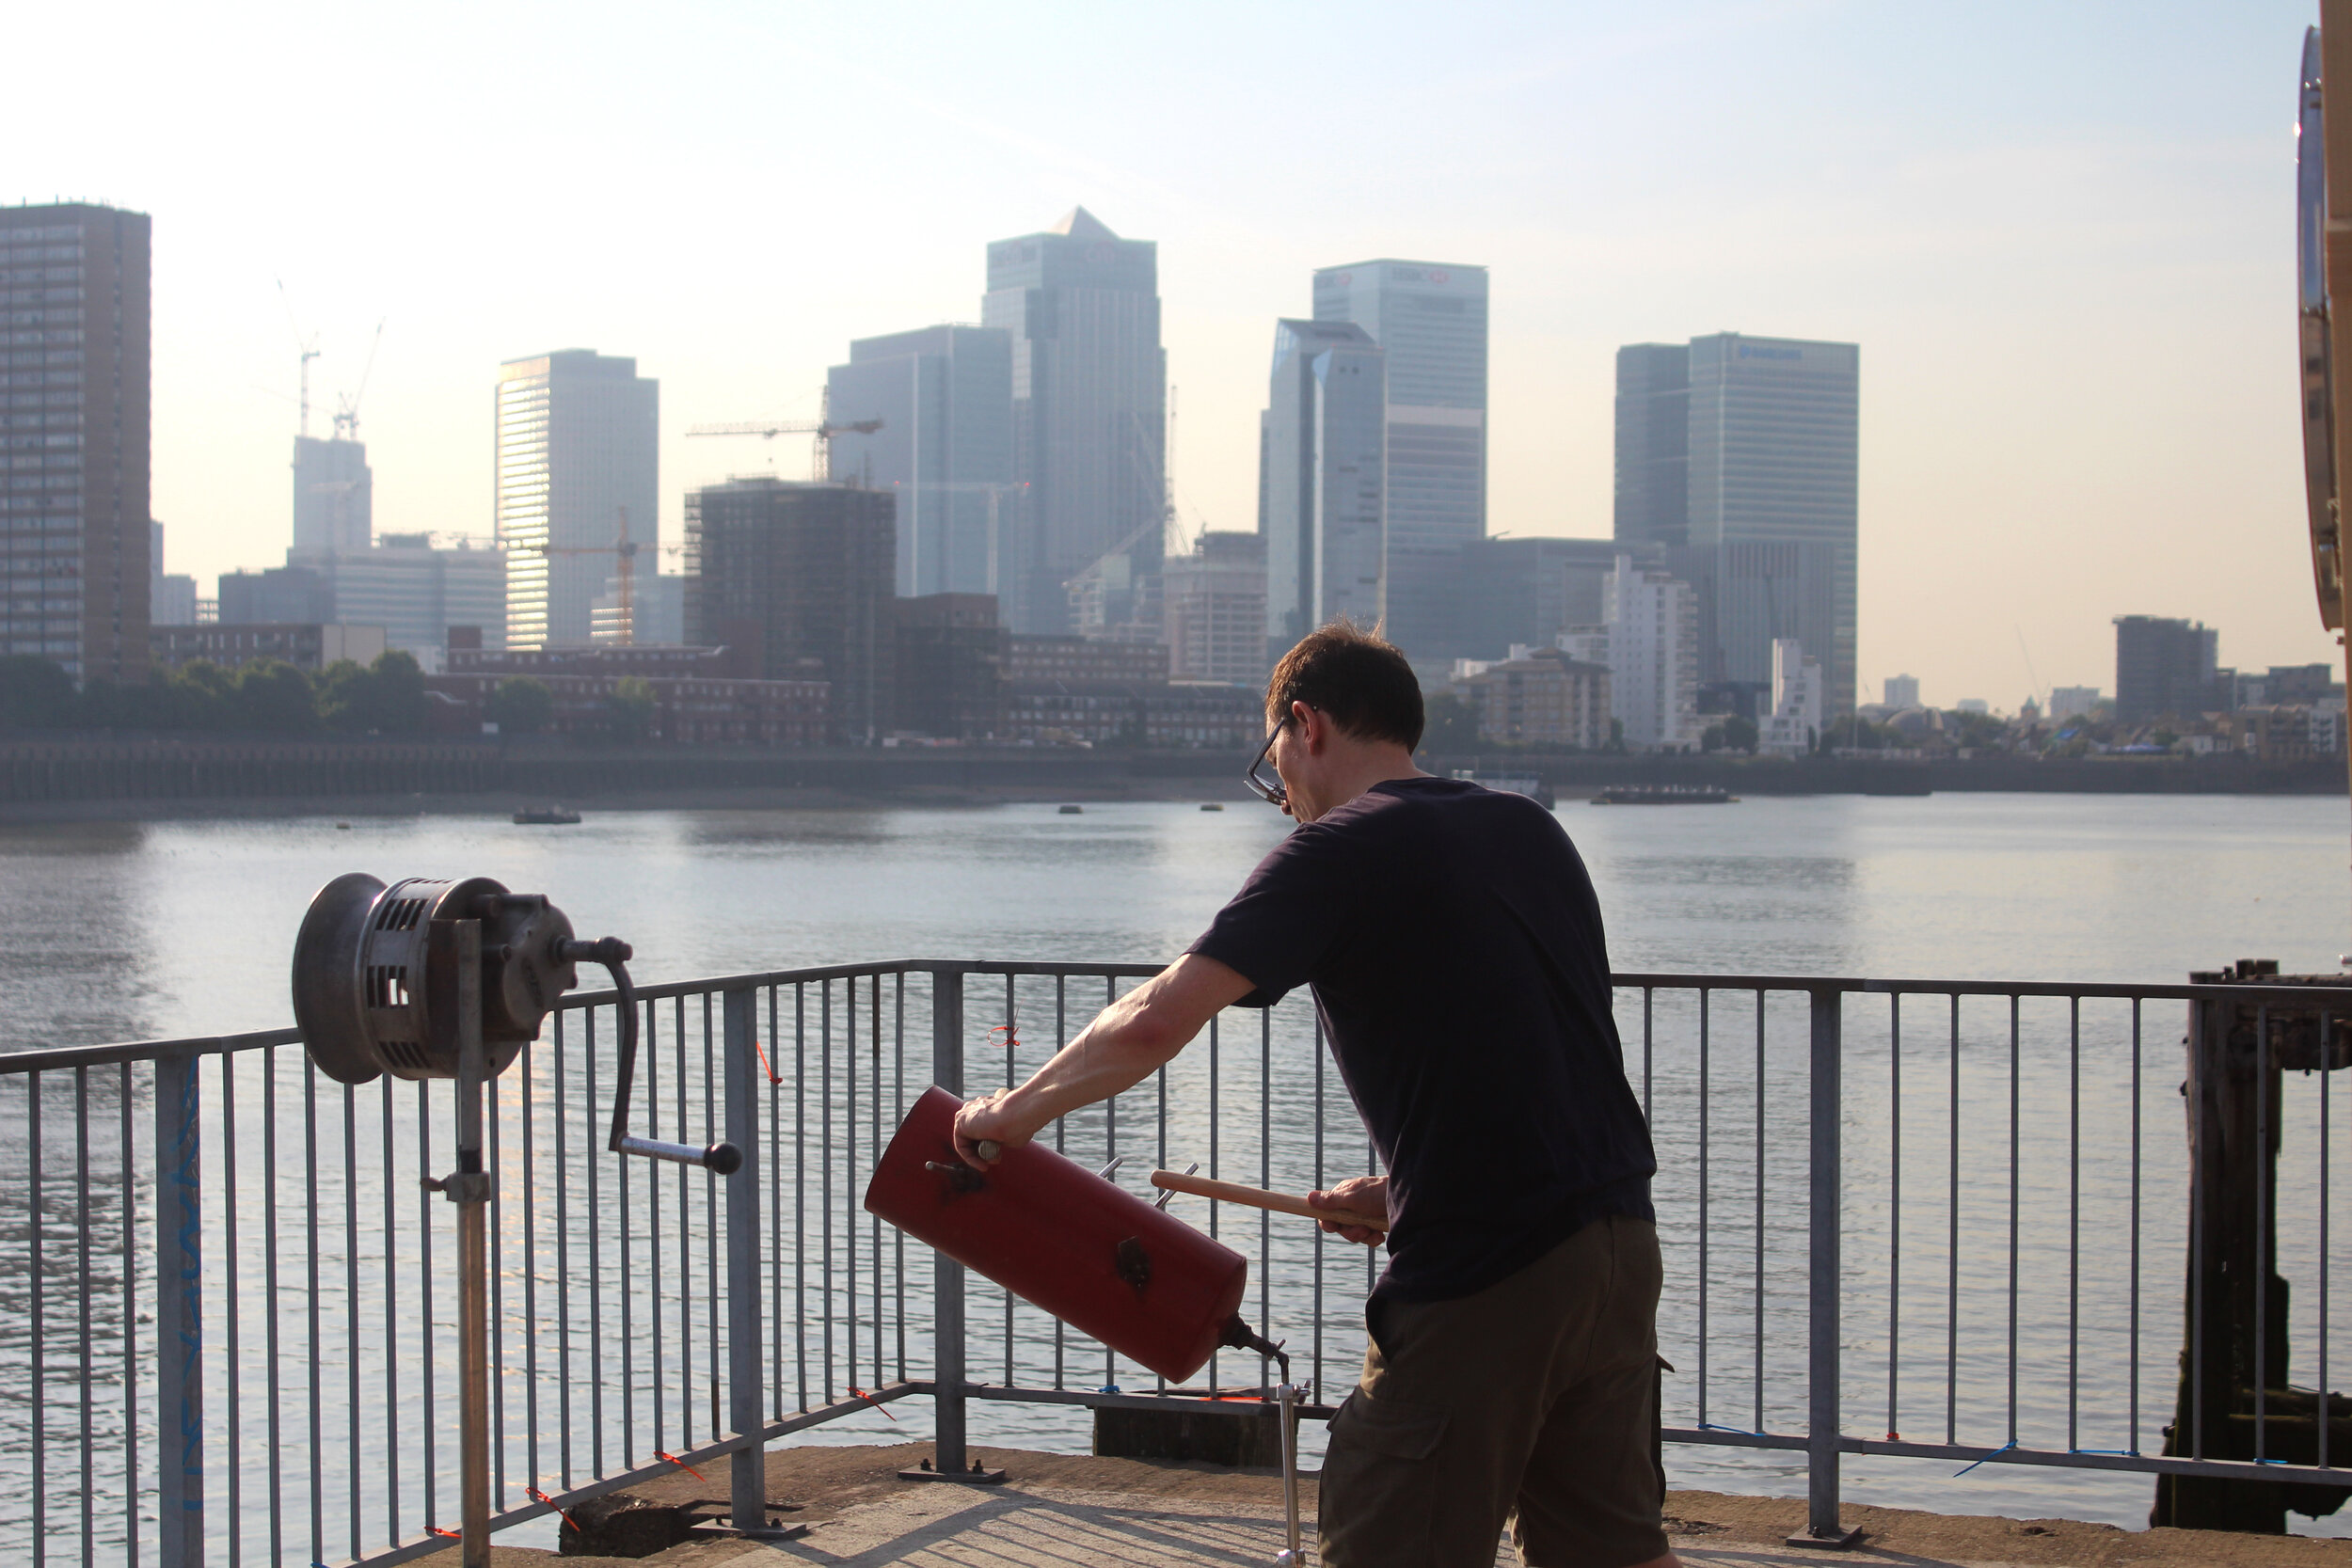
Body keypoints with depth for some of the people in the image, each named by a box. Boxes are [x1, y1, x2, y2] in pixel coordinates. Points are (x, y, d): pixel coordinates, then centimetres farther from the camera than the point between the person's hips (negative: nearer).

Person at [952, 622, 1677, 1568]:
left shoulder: (1342, 849, -7)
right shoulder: (1530, 829, 15)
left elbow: (1155, 1022, -16)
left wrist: (1016, 1110, -1)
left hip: (1487, 1277, -7)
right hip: (1621, 1241, 8)